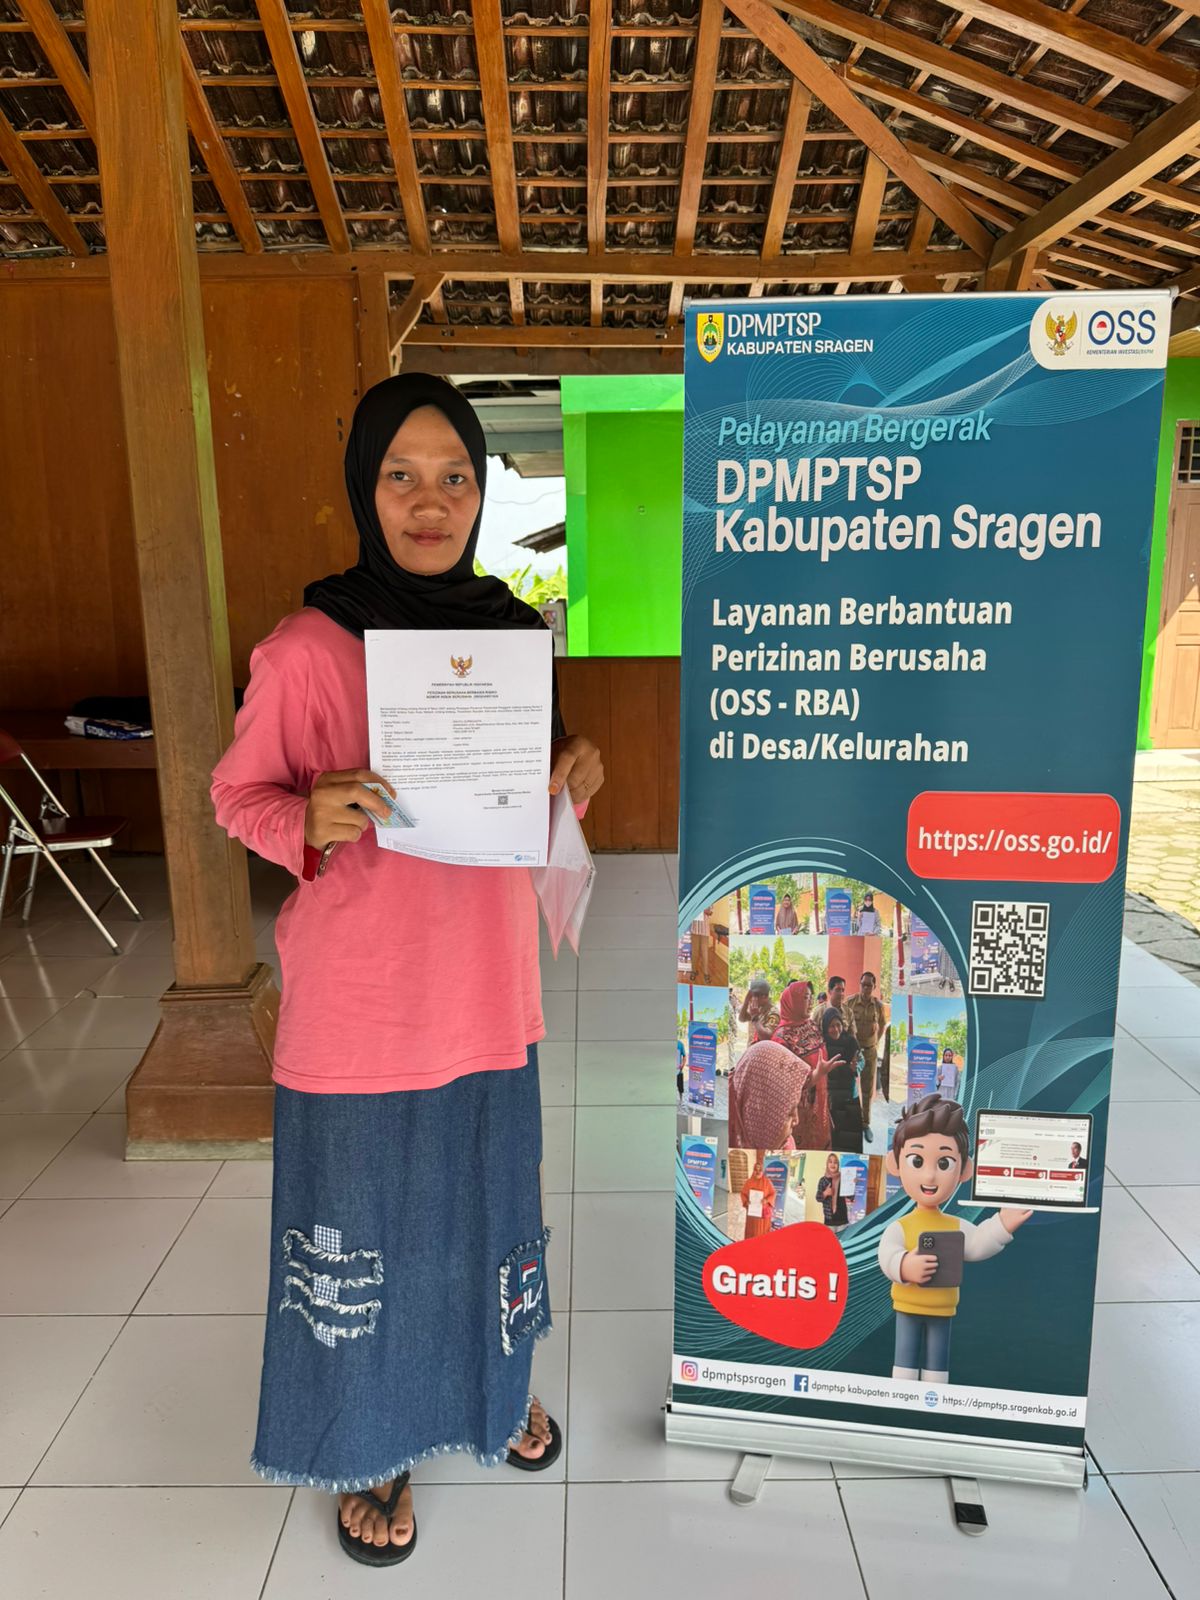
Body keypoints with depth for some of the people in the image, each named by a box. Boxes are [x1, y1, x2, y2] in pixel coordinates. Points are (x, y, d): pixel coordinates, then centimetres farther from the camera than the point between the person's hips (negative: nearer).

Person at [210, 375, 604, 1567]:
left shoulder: (514, 635, 1)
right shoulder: (304, 650, -14)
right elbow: (239, 795, -5)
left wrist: (571, 773, -9)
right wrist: (310, 819, -25)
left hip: (485, 984, 5)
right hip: (357, 994, -4)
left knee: (490, 1194, 21)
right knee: (363, 1219, 12)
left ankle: (495, 1382, 50)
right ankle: (370, 1442, 41)